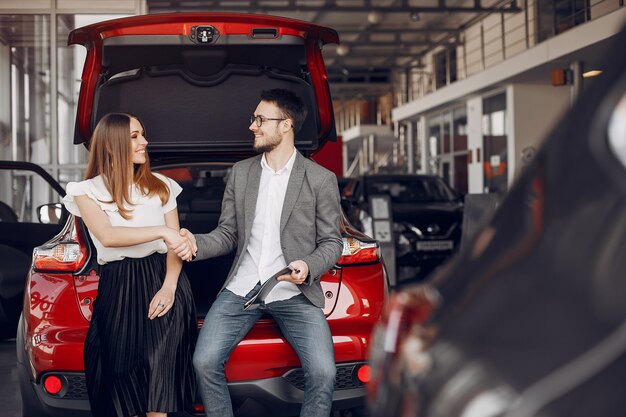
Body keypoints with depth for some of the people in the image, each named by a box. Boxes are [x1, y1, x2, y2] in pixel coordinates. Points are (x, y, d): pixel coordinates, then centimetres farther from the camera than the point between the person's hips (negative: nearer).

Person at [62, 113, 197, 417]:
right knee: (124, 374, -6)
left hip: (163, 278, 1)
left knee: (159, 366, -15)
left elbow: (176, 243, 6)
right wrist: (162, 231, -23)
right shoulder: (88, 191, 4)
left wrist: (169, 286, -10)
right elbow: (107, 236, -14)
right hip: (119, 288, -1)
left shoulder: (160, 186, 13)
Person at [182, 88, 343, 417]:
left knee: (323, 373, -22)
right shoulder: (240, 172, 10)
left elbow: (331, 242, 3)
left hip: (294, 292, -3)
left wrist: (309, 266, -18)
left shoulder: (321, 180, -1)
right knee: (204, 362, -17)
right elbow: (228, 235, 11)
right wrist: (196, 243, -9)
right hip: (242, 288, 3)